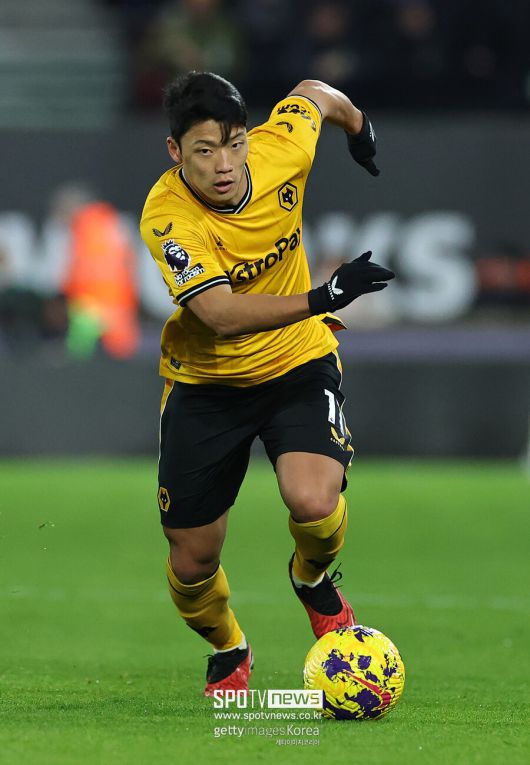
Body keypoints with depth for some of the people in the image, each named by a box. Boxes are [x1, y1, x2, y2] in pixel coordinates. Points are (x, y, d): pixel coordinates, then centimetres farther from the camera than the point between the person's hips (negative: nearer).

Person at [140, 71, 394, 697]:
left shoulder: (280, 149, -17)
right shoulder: (166, 216, -27)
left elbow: (316, 96, 7)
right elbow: (223, 315, -36)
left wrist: (359, 128, 27)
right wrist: (323, 298, -45)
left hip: (298, 363, 1)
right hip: (205, 383, -1)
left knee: (314, 502, -27)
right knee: (192, 562, 3)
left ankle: (312, 577, 11)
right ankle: (228, 650, 39)